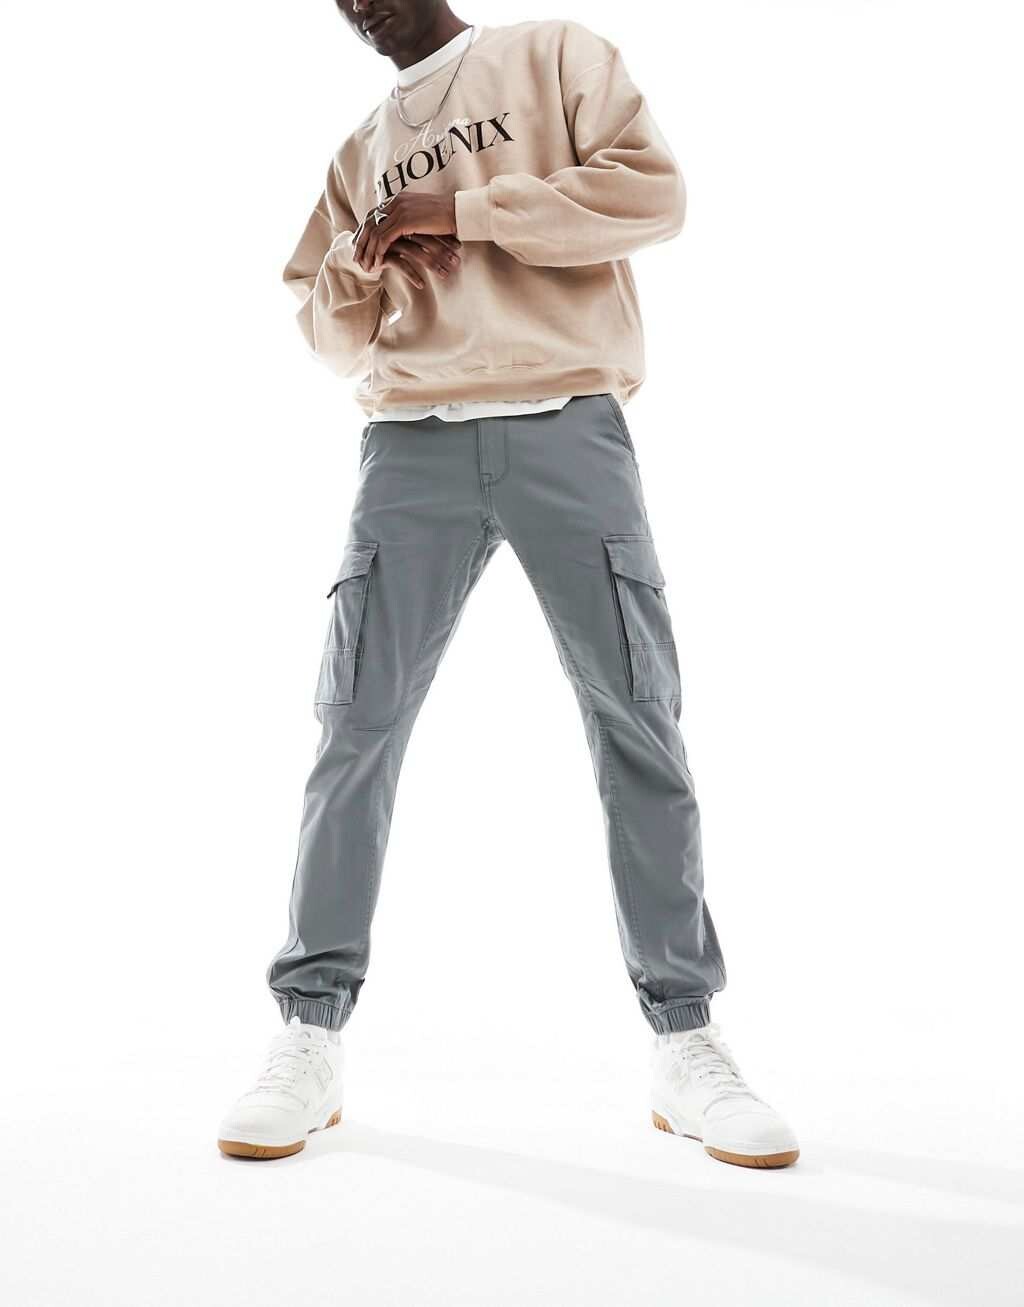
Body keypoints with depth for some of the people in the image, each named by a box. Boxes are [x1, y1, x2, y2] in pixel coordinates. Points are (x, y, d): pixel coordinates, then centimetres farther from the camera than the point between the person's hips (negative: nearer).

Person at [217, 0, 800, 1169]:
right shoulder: (362, 151, 25)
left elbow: (653, 189, -1)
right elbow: (330, 335, 22)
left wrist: (462, 210, -3)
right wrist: (356, 271, -1)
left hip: (568, 429, -3)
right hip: (413, 445, 3)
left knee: (638, 726, -5)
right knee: (357, 729, -6)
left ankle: (686, 1042, 5)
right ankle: (310, 1040, 3)